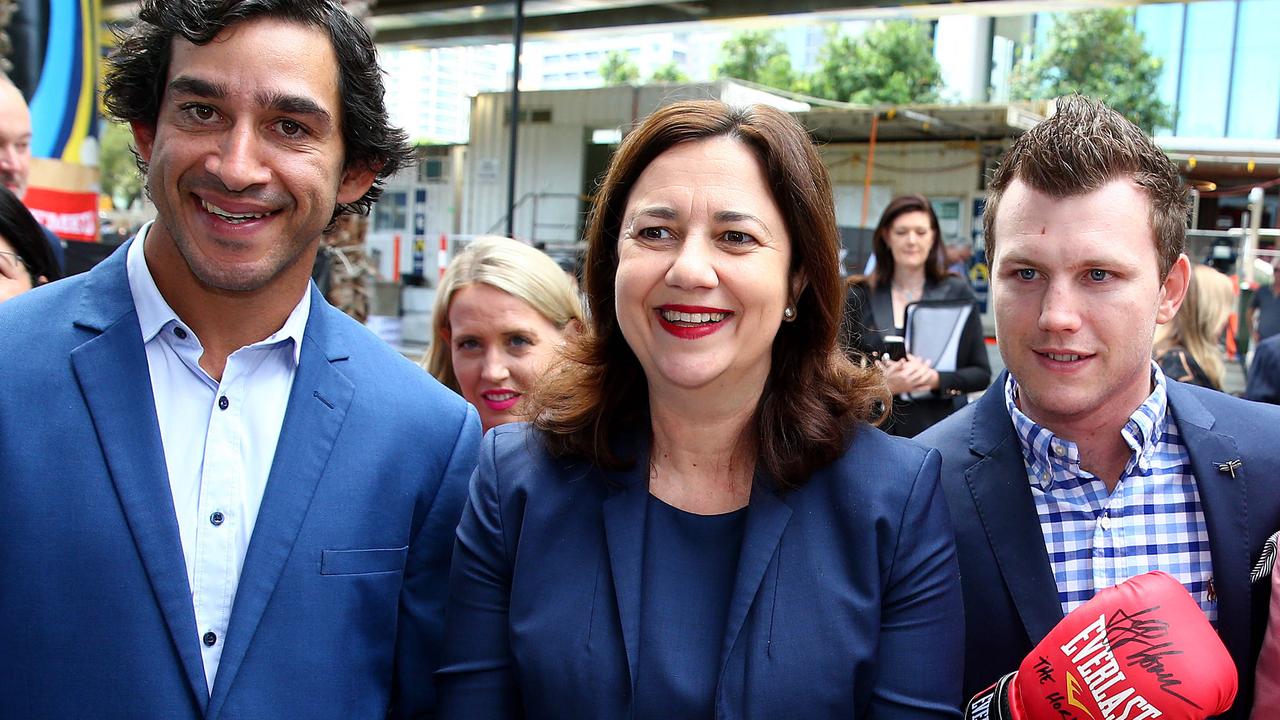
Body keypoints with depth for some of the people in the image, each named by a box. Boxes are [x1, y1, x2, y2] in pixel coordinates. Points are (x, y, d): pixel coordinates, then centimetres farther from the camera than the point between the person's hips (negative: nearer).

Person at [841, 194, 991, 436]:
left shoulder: (956, 292, 5)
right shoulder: (860, 296, 5)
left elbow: (981, 373, 5)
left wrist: (935, 379, -12)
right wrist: (884, 384, -14)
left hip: (940, 430, 0)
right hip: (876, 430, 0)